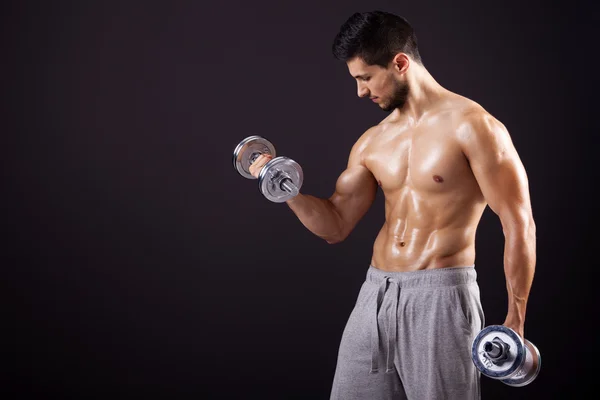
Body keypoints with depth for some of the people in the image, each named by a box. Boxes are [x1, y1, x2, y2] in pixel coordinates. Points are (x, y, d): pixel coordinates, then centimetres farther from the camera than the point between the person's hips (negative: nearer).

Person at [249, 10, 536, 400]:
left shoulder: (470, 125, -9)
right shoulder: (372, 143, 10)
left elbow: (519, 225, -9)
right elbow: (336, 225, 15)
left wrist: (515, 320, -10)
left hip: (440, 297, -6)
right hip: (375, 295, 6)